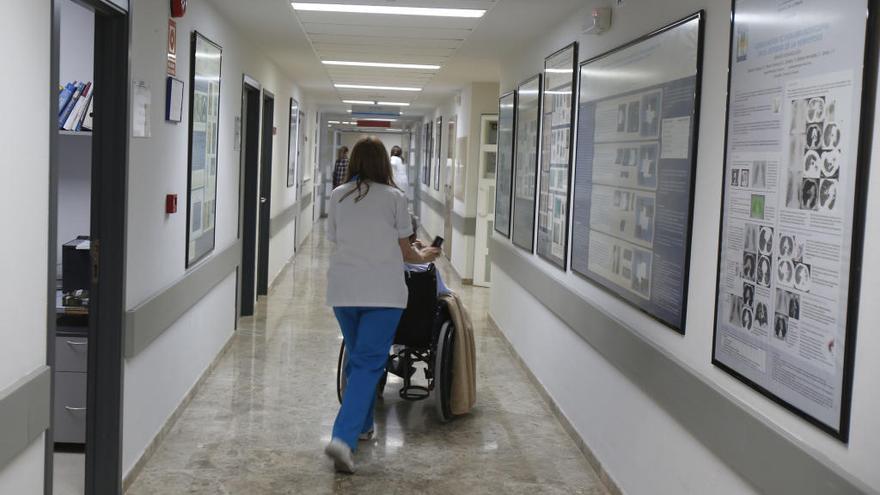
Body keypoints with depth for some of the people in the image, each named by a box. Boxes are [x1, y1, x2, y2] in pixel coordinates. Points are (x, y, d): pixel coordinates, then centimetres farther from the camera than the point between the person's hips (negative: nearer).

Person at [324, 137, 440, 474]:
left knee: (358, 359, 21)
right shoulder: (394, 197, -1)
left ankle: (362, 426, 33)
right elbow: (405, 251, 5)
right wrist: (424, 256, 26)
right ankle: (343, 439, -16)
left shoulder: (338, 196, 6)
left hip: (343, 291, 4)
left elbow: (336, 242, 13)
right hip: (383, 293, -3)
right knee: (369, 364, -3)